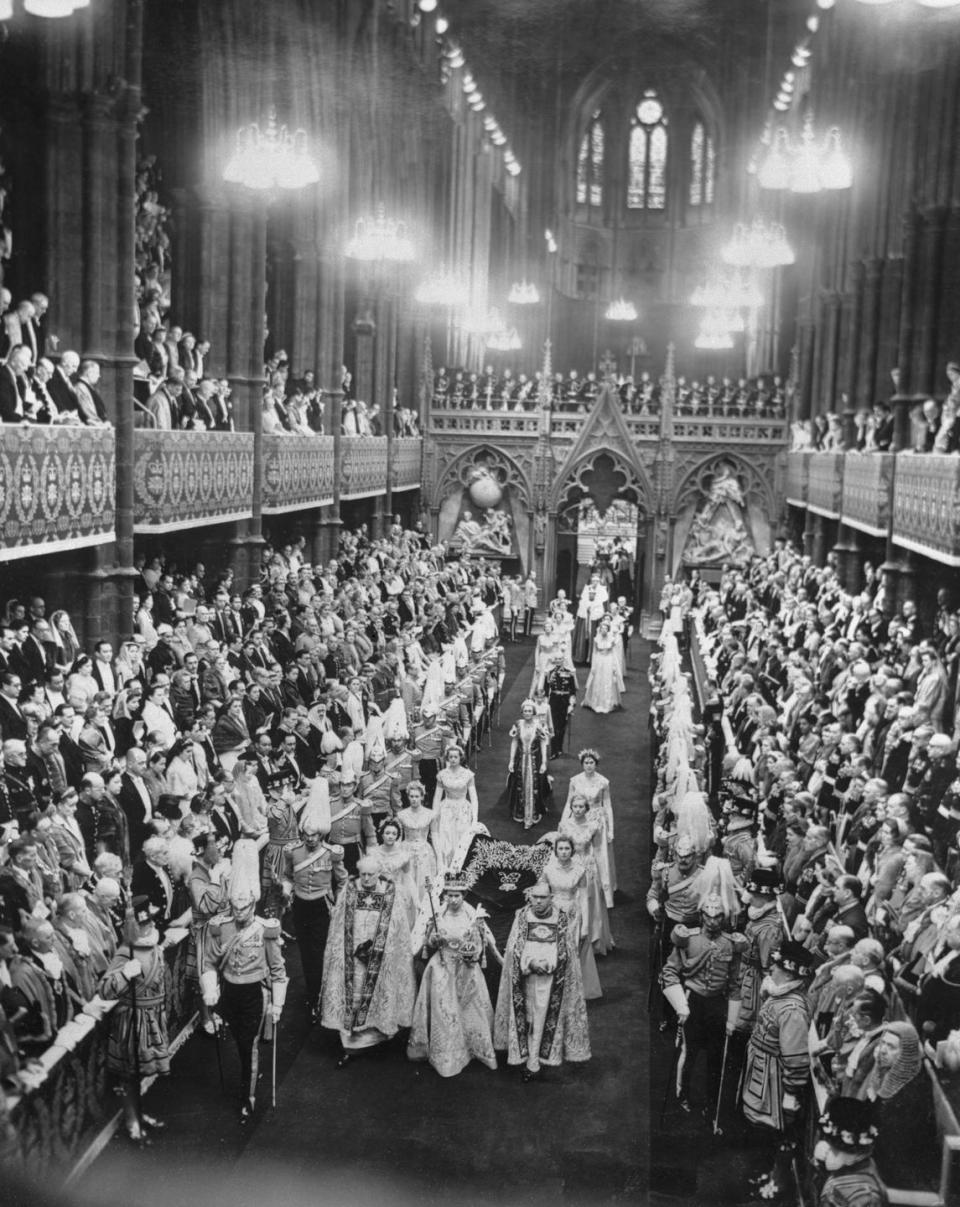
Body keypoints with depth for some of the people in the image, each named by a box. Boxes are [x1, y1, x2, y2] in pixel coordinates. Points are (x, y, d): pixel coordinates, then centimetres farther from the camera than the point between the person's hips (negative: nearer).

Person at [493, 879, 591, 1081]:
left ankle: (533, 1061, 4)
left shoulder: (562, 918, -3)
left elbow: (567, 951, 1)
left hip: (551, 976, -1)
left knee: (541, 1016, -2)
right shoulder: (522, 916, -1)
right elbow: (514, 947, 0)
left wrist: (549, 964, -14)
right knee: (528, 1016, 5)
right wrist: (531, 962, -16)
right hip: (526, 974, 1)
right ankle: (533, 1059, 15)